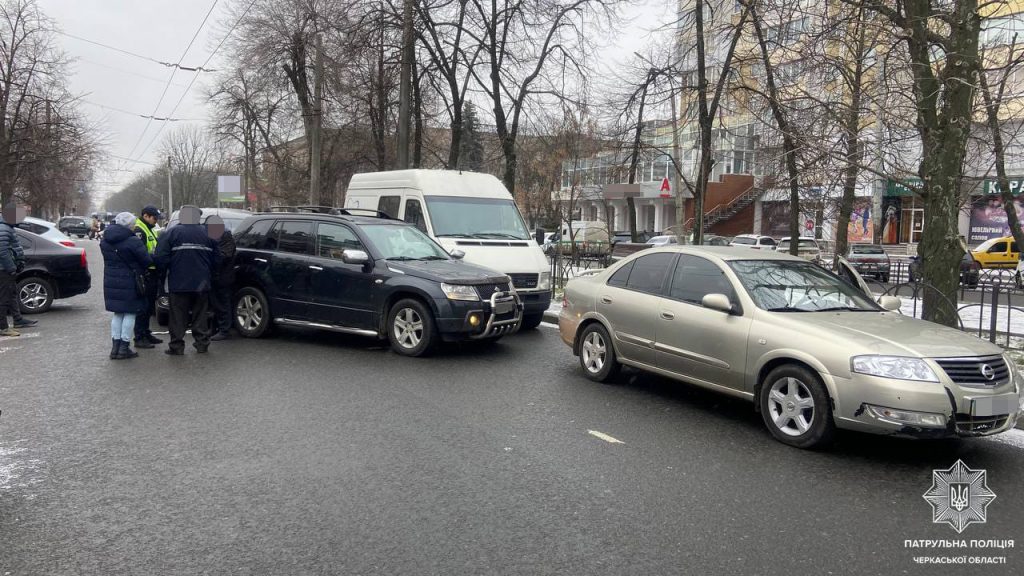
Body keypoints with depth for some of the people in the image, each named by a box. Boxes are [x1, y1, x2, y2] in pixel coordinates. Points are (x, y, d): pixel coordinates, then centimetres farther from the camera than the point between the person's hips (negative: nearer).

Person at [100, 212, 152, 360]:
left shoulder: (104, 240, 5)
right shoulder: (133, 241, -18)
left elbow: (108, 258, 12)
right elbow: (146, 260, -15)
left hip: (111, 282, 7)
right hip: (129, 283, -7)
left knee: (118, 314, 17)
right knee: (130, 314, 4)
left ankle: (115, 346, 18)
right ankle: (124, 348, 6)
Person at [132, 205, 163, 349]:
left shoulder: (150, 230, 20)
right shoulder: (138, 231, -13)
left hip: (152, 274, 10)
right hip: (145, 274, -10)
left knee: (149, 306, 16)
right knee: (143, 306, -6)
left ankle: (146, 333, 26)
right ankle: (139, 338, -2)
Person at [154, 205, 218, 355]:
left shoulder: (170, 233, -4)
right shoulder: (207, 233, 5)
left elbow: (161, 258, -10)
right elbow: (216, 260, 7)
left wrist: (165, 270, 10)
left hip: (179, 284, -3)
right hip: (202, 284, 3)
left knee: (178, 316, 3)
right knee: (200, 314, 12)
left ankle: (176, 346, 5)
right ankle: (202, 344, 16)